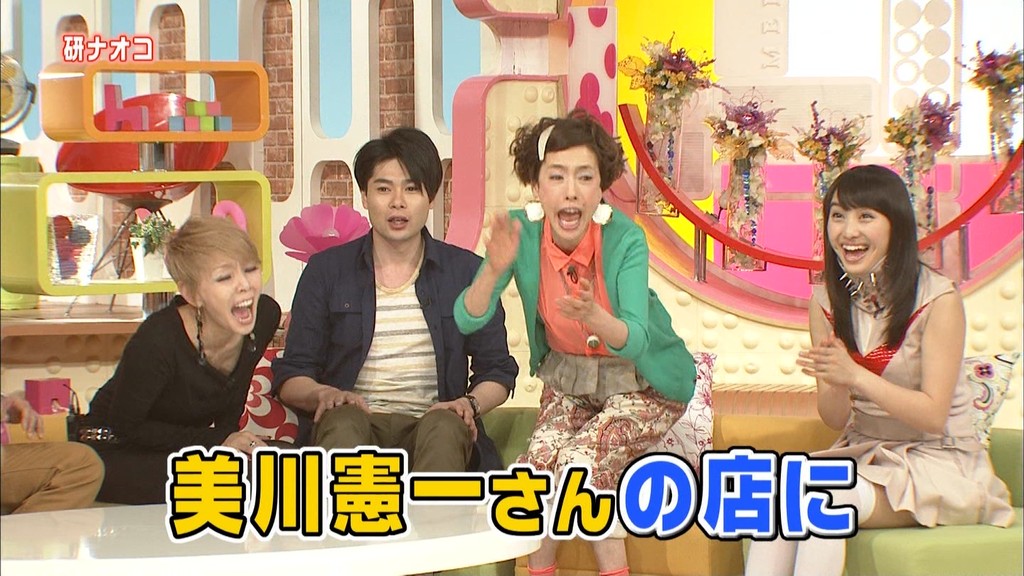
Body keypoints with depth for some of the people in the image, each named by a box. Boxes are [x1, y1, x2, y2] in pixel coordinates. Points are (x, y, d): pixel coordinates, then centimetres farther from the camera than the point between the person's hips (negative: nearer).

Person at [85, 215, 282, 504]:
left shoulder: (266, 315, -13)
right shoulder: (157, 341, -32)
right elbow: (126, 427, -17)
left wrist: (229, 442, -10)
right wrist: (216, 442, -20)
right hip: (119, 455, -6)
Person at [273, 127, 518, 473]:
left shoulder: (466, 271, 14)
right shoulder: (326, 270, 12)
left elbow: (497, 370, 16)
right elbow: (290, 377, 9)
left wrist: (471, 403, -7)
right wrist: (323, 393, -14)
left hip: (431, 424, 0)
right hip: (356, 422, 0)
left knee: (445, 427, -35)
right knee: (343, 421, -36)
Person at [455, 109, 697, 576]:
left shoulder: (625, 240, -26)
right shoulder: (521, 231, -18)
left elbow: (636, 341, -33)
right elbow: (467, 320, -21)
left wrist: (592, 316, -55)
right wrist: (495, 269, -41)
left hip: (643, 384, -3)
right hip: (568, 378, 3)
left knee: (581, 462, -26)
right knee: (538, 467, -22)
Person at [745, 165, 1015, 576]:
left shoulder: (937, 298, -14)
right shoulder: (827, 301, 2)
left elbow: (933, 416, -15)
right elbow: (835, 419, 1)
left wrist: (856, 376, -29)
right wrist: (836, 383, -23)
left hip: (938, 461, -5)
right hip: (863, 453, 5)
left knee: (826, 498, -31)